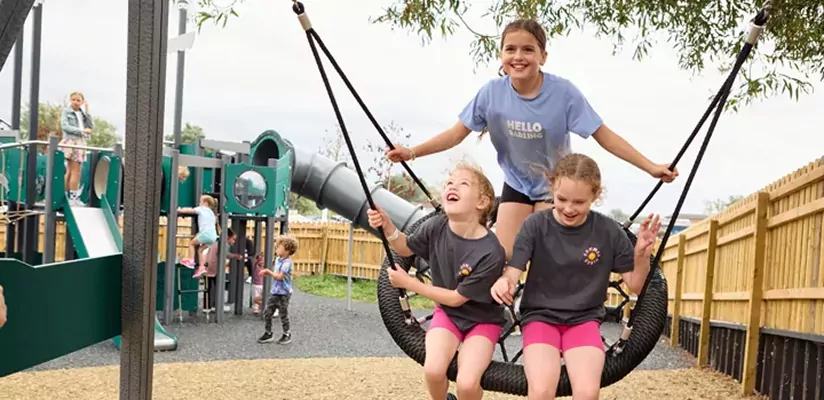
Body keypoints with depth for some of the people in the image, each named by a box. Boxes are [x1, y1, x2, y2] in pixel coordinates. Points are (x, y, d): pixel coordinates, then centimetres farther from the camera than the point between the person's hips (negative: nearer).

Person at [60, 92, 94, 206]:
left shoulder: (82, 113, 17)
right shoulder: (66, 112, 1)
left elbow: (91, 126, 7)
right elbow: (65, 126, -11)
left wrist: (87, 112, -1)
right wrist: (82, 130, -18)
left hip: (80, 143, 6)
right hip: (70, 142, -6)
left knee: (70, 171, 8)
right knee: (76, 171, -9)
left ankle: (65, 196, 11)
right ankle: (73, 197, -6)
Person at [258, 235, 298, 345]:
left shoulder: (287, 262, -19)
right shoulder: (278, 259, 8)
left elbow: (280, 276, -24)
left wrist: (269, 272, -14)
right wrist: (267, 273, -2)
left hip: (284, 293, -8)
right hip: (275, 291, 8)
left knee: (283, 315, 5)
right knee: (267, 313, 6)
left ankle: (287, 335, 21)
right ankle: (268, 334, 18)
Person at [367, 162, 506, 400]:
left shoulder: (491, 253, -30)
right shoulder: (436, 227, -16)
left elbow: (457, 298, -20)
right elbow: (406, 248, 5)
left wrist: (408, 283, -18)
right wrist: (387, 226, -16)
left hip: (481, 319, -3)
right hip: (447, 312, 3)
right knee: (433, 370, -22)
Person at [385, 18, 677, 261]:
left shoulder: (563, 92, -25)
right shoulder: (491, 92, -19)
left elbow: (603, 135, -19)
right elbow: (457, 133, -10)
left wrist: (650, 166, -23)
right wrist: (412, 152, -19)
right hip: (516, 185, 2)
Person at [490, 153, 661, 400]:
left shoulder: (608, 231, -5)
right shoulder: (535, 225, -9)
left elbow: (636, 285, 1)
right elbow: (513, 273, -11)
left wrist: (641, 255, -19)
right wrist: (504, 282, -35)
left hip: (584, 320, 1)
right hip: (540, 316, -1)